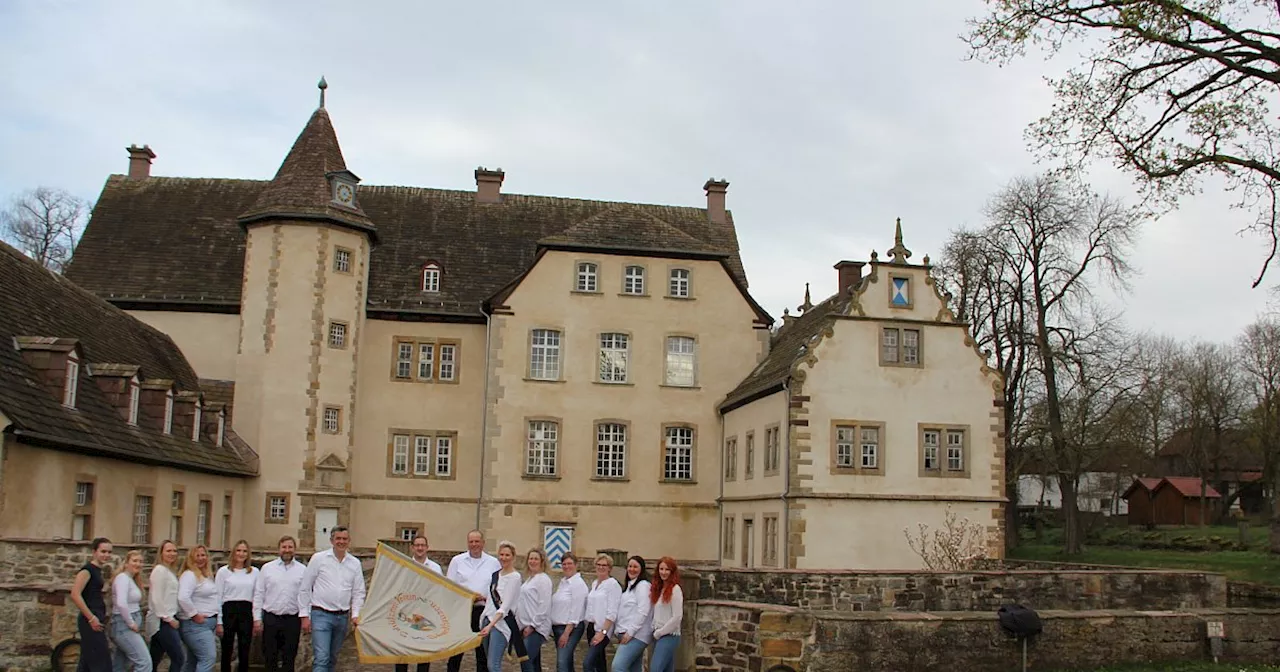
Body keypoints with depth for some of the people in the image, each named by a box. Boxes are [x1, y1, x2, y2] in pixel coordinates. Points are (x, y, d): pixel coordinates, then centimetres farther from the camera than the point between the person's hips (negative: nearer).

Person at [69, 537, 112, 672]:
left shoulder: (97, 570, 15)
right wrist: (91, 618, -21)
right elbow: (75, 595, -22)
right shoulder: (87, 570, -12)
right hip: (91, 622, -9)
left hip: (95, 620, 9)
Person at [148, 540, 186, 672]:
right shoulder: (160, 570, -10)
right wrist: (169, 618, -15)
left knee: (154, 661, 9)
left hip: (165, 621, 9)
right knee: (179, 658, -10)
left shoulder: (170, 571, 18)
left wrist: (172, 617, 8)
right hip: (163, 621, -9)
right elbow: (157, 598, -16)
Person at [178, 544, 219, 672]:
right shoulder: (189, 575, -13)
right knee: (209, 657, -17)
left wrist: (215, 619, 15)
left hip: (208, 622, 10)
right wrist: (194, 615, -21)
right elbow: (183, 598, -27)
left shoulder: (207, 575, 16)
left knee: (194, 661, 13)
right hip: (196, 624, -10)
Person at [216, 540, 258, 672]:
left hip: (246, 612, 2)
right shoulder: (223, 571, 1)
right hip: (229, 611, -2)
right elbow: (218, 597, 0)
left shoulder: (254, 572, 8)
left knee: (244, 653, 5)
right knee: (227, 652, 5)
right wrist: (219, 622, -5)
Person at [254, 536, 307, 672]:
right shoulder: (267, 568, 5)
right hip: (270, 618, 0)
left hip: (292, 619, 0)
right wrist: (257, 619, 0)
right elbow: (258, 595, 5)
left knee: (289, 660, 5)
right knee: (269, 658, 5)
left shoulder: (302, 570, 5)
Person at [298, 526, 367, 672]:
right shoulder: (318, 558, -3)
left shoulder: (355, 563, 6)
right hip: (321, 615, -4)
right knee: (322, 658, -13)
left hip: (342, 616, 4)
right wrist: (305, 615, -4)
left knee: (332, 658, 14)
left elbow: (358, 592, 10)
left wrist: (355, 614, -1)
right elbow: (305, 588, 0)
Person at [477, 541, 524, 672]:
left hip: (502, 622, -7)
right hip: (488, 619, 7)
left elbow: (505, 606, -18)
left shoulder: (514, 577, -11)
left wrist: (491, 625, -27)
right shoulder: (495, 574, 10)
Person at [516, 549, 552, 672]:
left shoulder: (543, 579, -9)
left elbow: (544, 605, -16)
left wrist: (532, 625, -16)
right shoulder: (529, 579, 17)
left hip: (536, 627, -9)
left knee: (526, 661, -16)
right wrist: (521, 623, 15)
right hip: (527, 626, 9)